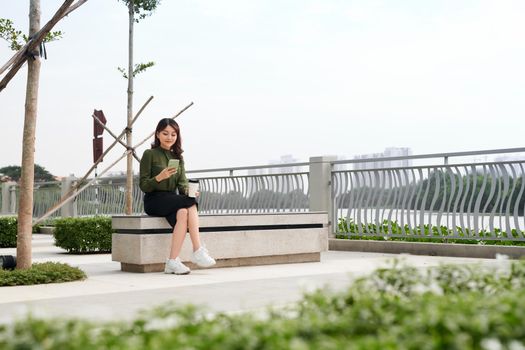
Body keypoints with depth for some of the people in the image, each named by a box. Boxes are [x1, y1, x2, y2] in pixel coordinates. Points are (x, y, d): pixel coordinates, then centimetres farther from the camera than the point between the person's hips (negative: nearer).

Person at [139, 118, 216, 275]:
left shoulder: (178, 157, 17)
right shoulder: (149, 154, 0)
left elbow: (182, 183, 7)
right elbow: (143, 186, -5)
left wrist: (189, 191, -17)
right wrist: (160, 177, -24)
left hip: (172, 200, 5)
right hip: (153, 201, -5)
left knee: (183, 212, -32)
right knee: (191, 203, -29)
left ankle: (173, 261, -36)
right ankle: (198, 251, -32)